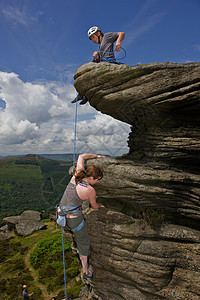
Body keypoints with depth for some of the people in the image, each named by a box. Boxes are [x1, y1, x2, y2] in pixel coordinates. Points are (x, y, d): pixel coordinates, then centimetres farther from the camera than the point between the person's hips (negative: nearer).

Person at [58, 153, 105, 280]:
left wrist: (96, 156, 19)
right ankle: (86, 271, 35)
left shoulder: (78, 173, -7)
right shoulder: (90, 190, -20)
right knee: (84, 243, 19)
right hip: (74, 219, -5)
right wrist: (101, 205, 23)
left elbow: (81, 156, 11)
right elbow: (94, 206, 1)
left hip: (61, 214, 6)